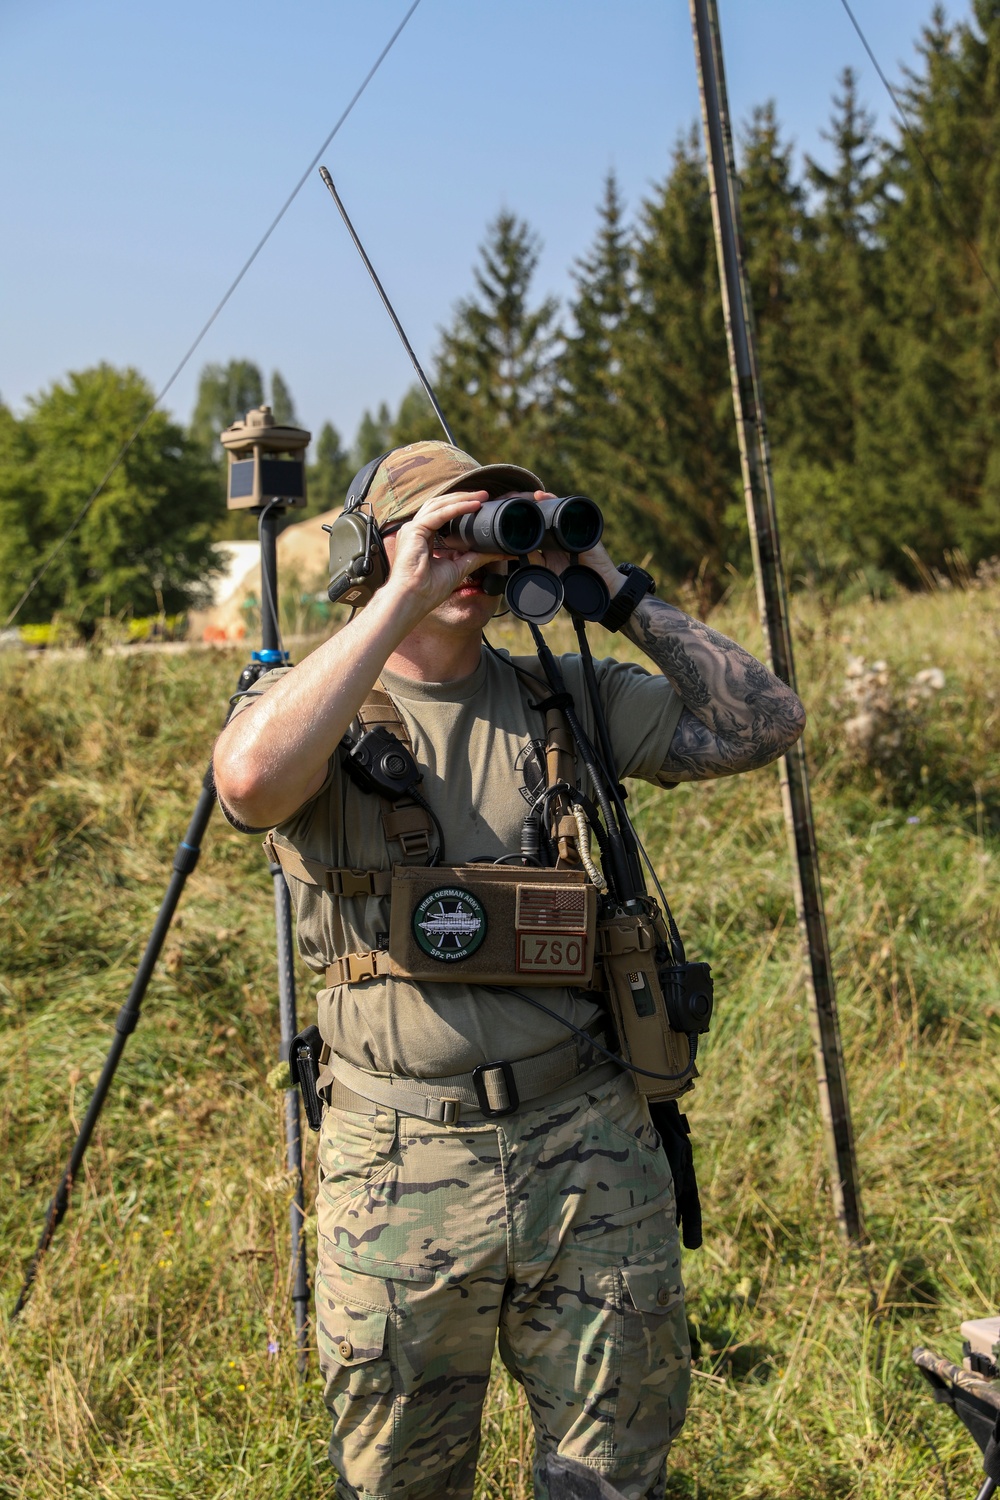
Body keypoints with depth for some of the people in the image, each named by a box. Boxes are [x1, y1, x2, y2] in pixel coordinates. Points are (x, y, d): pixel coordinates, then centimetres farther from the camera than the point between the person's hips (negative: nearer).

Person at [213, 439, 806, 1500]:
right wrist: (402, 600, -21)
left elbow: (765, 722, 1)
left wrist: (616, 594, -4)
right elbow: (251, 780, -27)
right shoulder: (317, 707, -3)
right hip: (400, 1163, -2)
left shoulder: (571, 698, 6)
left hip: (593, 1151, 3)